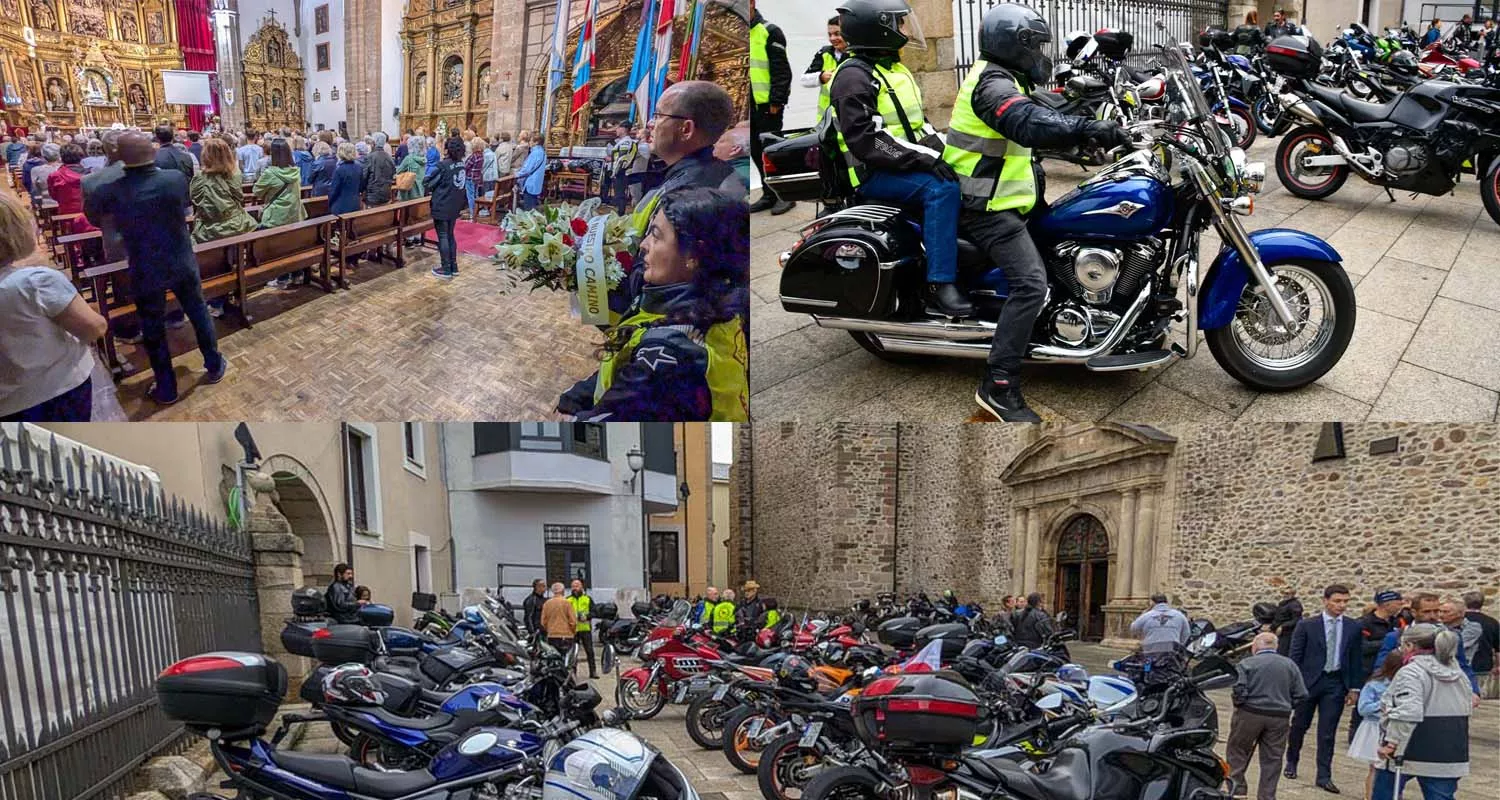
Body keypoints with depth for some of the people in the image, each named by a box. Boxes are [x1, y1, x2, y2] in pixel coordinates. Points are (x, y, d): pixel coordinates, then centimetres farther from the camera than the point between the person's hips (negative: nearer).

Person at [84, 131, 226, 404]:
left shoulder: (112, 192, -18)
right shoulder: (176, 178, -14)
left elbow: (91, 211, 5)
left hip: (146, 271, -2)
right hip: (183, 264, 2)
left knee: (153, 330, 12)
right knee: (199, 313, 21)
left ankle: (166, 389, 23)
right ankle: (215, 366, 36)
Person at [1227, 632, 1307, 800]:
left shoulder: (1247, 663, -4)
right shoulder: (1290, 665, 8)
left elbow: (1239, 690, -14)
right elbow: (1301, 695, 4)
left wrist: (1238, 702, 4)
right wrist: (1284, 706, 16)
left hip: (1250, 714, -3)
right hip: (1280, 718, 3)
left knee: (1236, 751, 11)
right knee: (1272, 760, 9)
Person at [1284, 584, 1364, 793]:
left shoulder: (1353, 628, 3)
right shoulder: (1307, 626, -4)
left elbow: (1356, 659, 7)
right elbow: (1295, 656, -2)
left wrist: (1354, 687, 3)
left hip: (1336, 684, 1)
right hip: (1308, 681, -1)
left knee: (1327, 732, 1)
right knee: (1299, 725, 12)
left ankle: (1324, 776, 8)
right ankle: (1291, 762, 33)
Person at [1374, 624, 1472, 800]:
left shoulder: (1410, 672, -14)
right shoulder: (1458, 673, 13)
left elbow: (1407, 712, -26)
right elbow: (1467, 709, 22)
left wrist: (1391, 742, -23)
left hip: (1410, 753, -6)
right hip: (1450, 754, 7)